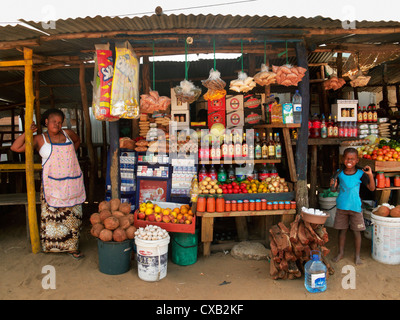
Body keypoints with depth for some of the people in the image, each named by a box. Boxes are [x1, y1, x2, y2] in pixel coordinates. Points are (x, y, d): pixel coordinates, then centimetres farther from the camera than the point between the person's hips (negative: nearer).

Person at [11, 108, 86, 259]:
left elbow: (78, 140, 31)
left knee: (73, 216, 5)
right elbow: (15, 147, -3)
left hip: (73, 184, 3)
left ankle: (72, 246, 16)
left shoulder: (68, 133, 9)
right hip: (52, 184, -2)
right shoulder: (40, 139, 2)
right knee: (52, 215, 1)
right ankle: (53, 244, 20)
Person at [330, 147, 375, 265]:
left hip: (355, 207, -1)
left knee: (357, 232, 8)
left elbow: (372, 188, -8)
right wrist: (333, 185, -16)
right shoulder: (339, 173, -2)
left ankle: (357, 255, 25)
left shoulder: (360, 174, -7)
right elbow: (334, 189, 6)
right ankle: (341, 252, 30)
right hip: (341, 207, 2)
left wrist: (370, 175, -20)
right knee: (342, 231, 13)